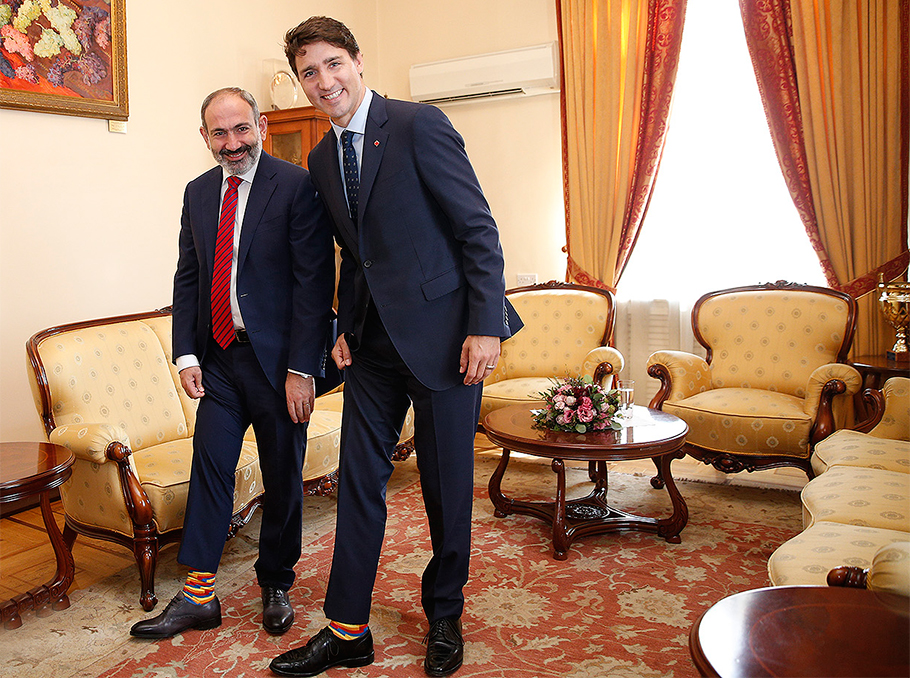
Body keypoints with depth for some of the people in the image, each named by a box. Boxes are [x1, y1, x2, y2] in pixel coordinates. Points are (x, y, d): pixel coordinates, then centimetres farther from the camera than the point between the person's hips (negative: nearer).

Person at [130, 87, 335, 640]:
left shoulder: (297, 187, -10)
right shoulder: (198, 193, 10)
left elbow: (316, 281, -14)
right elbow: (187, 278, 13)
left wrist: (301, 369, -17)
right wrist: (187, 355, 3)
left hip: (277, 357, -5)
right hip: (218, 357, 5)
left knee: (283, 477, 8)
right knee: (209, 468, 7)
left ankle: (276, 586, 28)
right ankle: (198, 596, 19)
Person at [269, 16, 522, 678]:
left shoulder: (419, 125, -9)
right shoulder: (321, 159, 12)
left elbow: (479, 229, -11)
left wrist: (484, 326, -17)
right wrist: (347, 326, 10)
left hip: (441, 332, -6)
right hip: (373, 339, 6)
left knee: (448, 484, 7)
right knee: (358, 479, 8)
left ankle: (445, 617, 29)